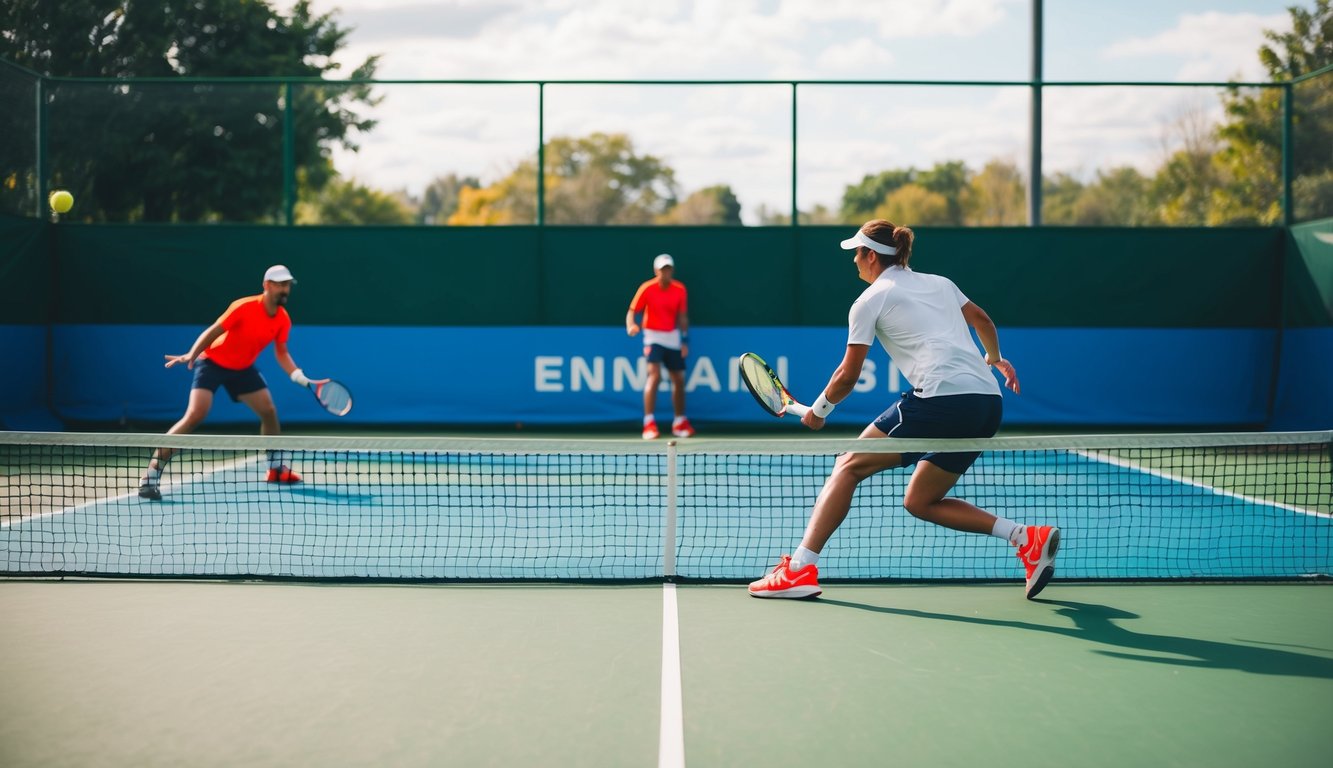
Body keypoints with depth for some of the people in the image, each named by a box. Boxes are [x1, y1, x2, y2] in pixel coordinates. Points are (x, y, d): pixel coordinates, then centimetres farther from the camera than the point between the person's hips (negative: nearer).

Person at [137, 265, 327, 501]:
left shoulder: (283, 319, -7)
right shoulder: (244, 307, -26)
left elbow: (281, 353, 4)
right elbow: (212, 332, -23)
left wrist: (299, 376, -10)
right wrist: (191, 355, -36)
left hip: (243, 368, 7)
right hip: (213, 362, -7)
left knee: (269, 411, 5)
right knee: (195, 415, -21)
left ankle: (276, 468, 26)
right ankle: (151, 474, -20)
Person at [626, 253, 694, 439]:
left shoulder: (680, 289, -3)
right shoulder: (647, 288, -12)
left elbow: (682, 317, 4)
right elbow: (632, 311, -11)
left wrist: (685, 340, 0)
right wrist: (631, 326, -31)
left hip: (672, 338, 4)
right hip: (653, 336, -4)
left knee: (679, 380, 10)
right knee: (654, 375, -21)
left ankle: (680, 422, 26)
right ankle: (649, 422, -21)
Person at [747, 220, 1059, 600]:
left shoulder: (870, 300, 5)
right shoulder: (939, 283, 23)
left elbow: (848, 375, 7)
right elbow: (982, 319, 36)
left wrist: (818, 411, 23)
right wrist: (994, 358, 55)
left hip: (941, 398, -7)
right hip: (988, 404, 7)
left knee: (849, 466, 4)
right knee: (920, 502, 18)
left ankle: (800, 568, -6)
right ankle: (1027, 537, 4)